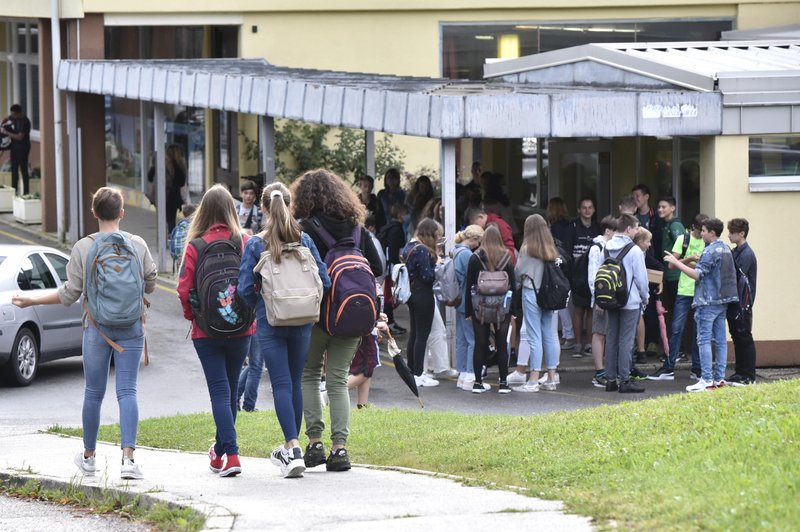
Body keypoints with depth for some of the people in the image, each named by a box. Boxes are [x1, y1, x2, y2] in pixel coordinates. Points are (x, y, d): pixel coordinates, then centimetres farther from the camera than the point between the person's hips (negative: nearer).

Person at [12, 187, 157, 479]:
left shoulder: (83, 247, -8)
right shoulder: (138, 245, -4)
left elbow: (70, 294, -7)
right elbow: (150, 284, 6)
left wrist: (32, 301, 4)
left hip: (97, 327, -1)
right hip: (131, 327, 1)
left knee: (93, 393, 11)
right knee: (127, 392, -1)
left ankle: (89, 456, 25)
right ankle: (128, 458, -14)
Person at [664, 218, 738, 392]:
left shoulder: (710, 251, -15)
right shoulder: (726, 250, 13)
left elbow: (697, 274, -19)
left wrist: (676, 262, -16)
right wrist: (698, 261, 25)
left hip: (708, 302, -9)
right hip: (722, 301, 9)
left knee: (704, 341, -7)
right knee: (720, 340, 9)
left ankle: (706, 380, -12)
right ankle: (719, 378, 11)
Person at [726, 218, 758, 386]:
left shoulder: (747, 255, -13)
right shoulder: (735, 252, 14)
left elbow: (737, 277, -20)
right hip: (733, 302, 9)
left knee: (744, 339, -4)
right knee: (737, 338, 12)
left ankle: (749, 376, 0)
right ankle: (740, 373, 18)